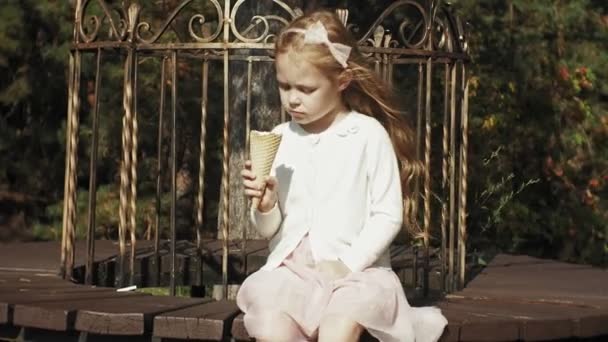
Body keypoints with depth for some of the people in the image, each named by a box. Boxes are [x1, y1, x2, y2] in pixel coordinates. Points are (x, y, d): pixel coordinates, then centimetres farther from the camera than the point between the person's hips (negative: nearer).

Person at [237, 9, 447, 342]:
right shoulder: (280, 139, 8)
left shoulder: (369, 135, -3)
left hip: (356, 269, -3)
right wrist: (265, 206, -11)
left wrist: (348, 264, -14)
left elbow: (388, 216, -3)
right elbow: (269, 229, 12)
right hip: (290, 267, 3)